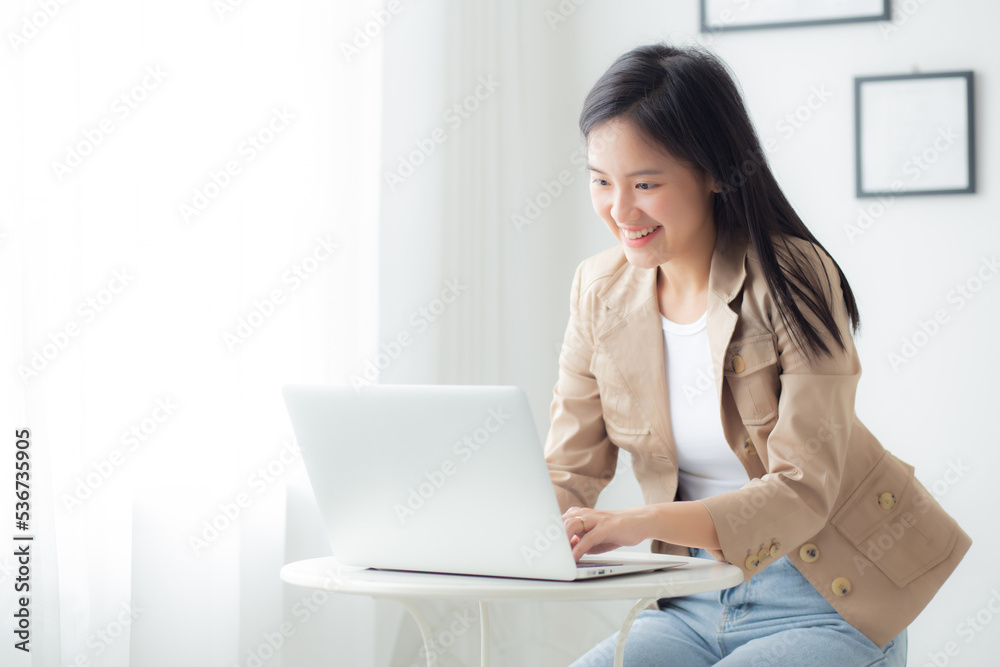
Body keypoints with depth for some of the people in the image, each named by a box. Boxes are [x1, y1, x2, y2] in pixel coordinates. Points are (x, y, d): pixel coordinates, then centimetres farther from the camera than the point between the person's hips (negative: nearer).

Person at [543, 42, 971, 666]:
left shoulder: (793, 281, -15)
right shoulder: (602, 288, 0)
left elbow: (803, 491, -21)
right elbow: (568, 472, 2)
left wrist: (641, 523, -35)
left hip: (824, 608, -4)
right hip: (694, 606, 4)